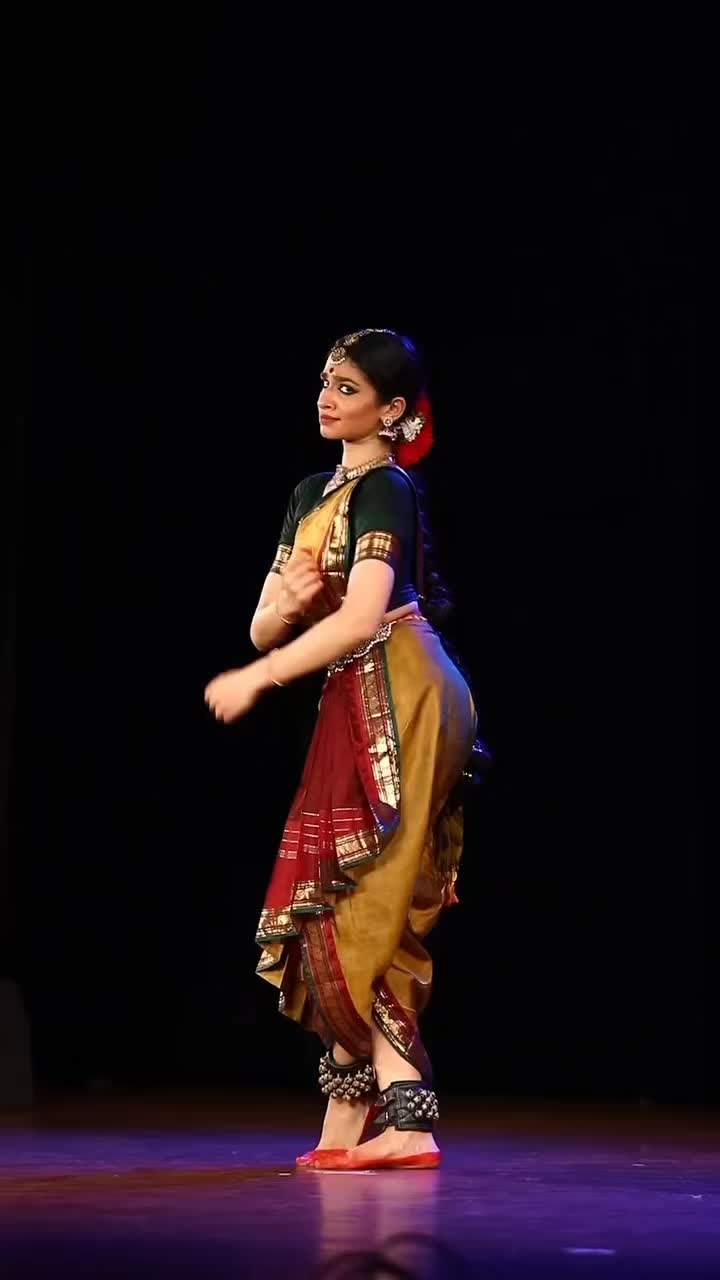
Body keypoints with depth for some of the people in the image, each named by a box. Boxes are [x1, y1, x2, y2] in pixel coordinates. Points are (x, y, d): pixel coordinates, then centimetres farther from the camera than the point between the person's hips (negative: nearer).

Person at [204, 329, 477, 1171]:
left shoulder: (385, 490, -8)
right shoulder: (312, 494, 18)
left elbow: (361, 617, -21)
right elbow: (266, 625, 17)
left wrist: (254, 679, -16)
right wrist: (283, 606, -8)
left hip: (398, 702, -9)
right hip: (355, 711, 9)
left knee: (355, 908, -11)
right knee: (338, 911, 7)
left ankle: (404, 1120, -12)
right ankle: (347, 1125, 8)